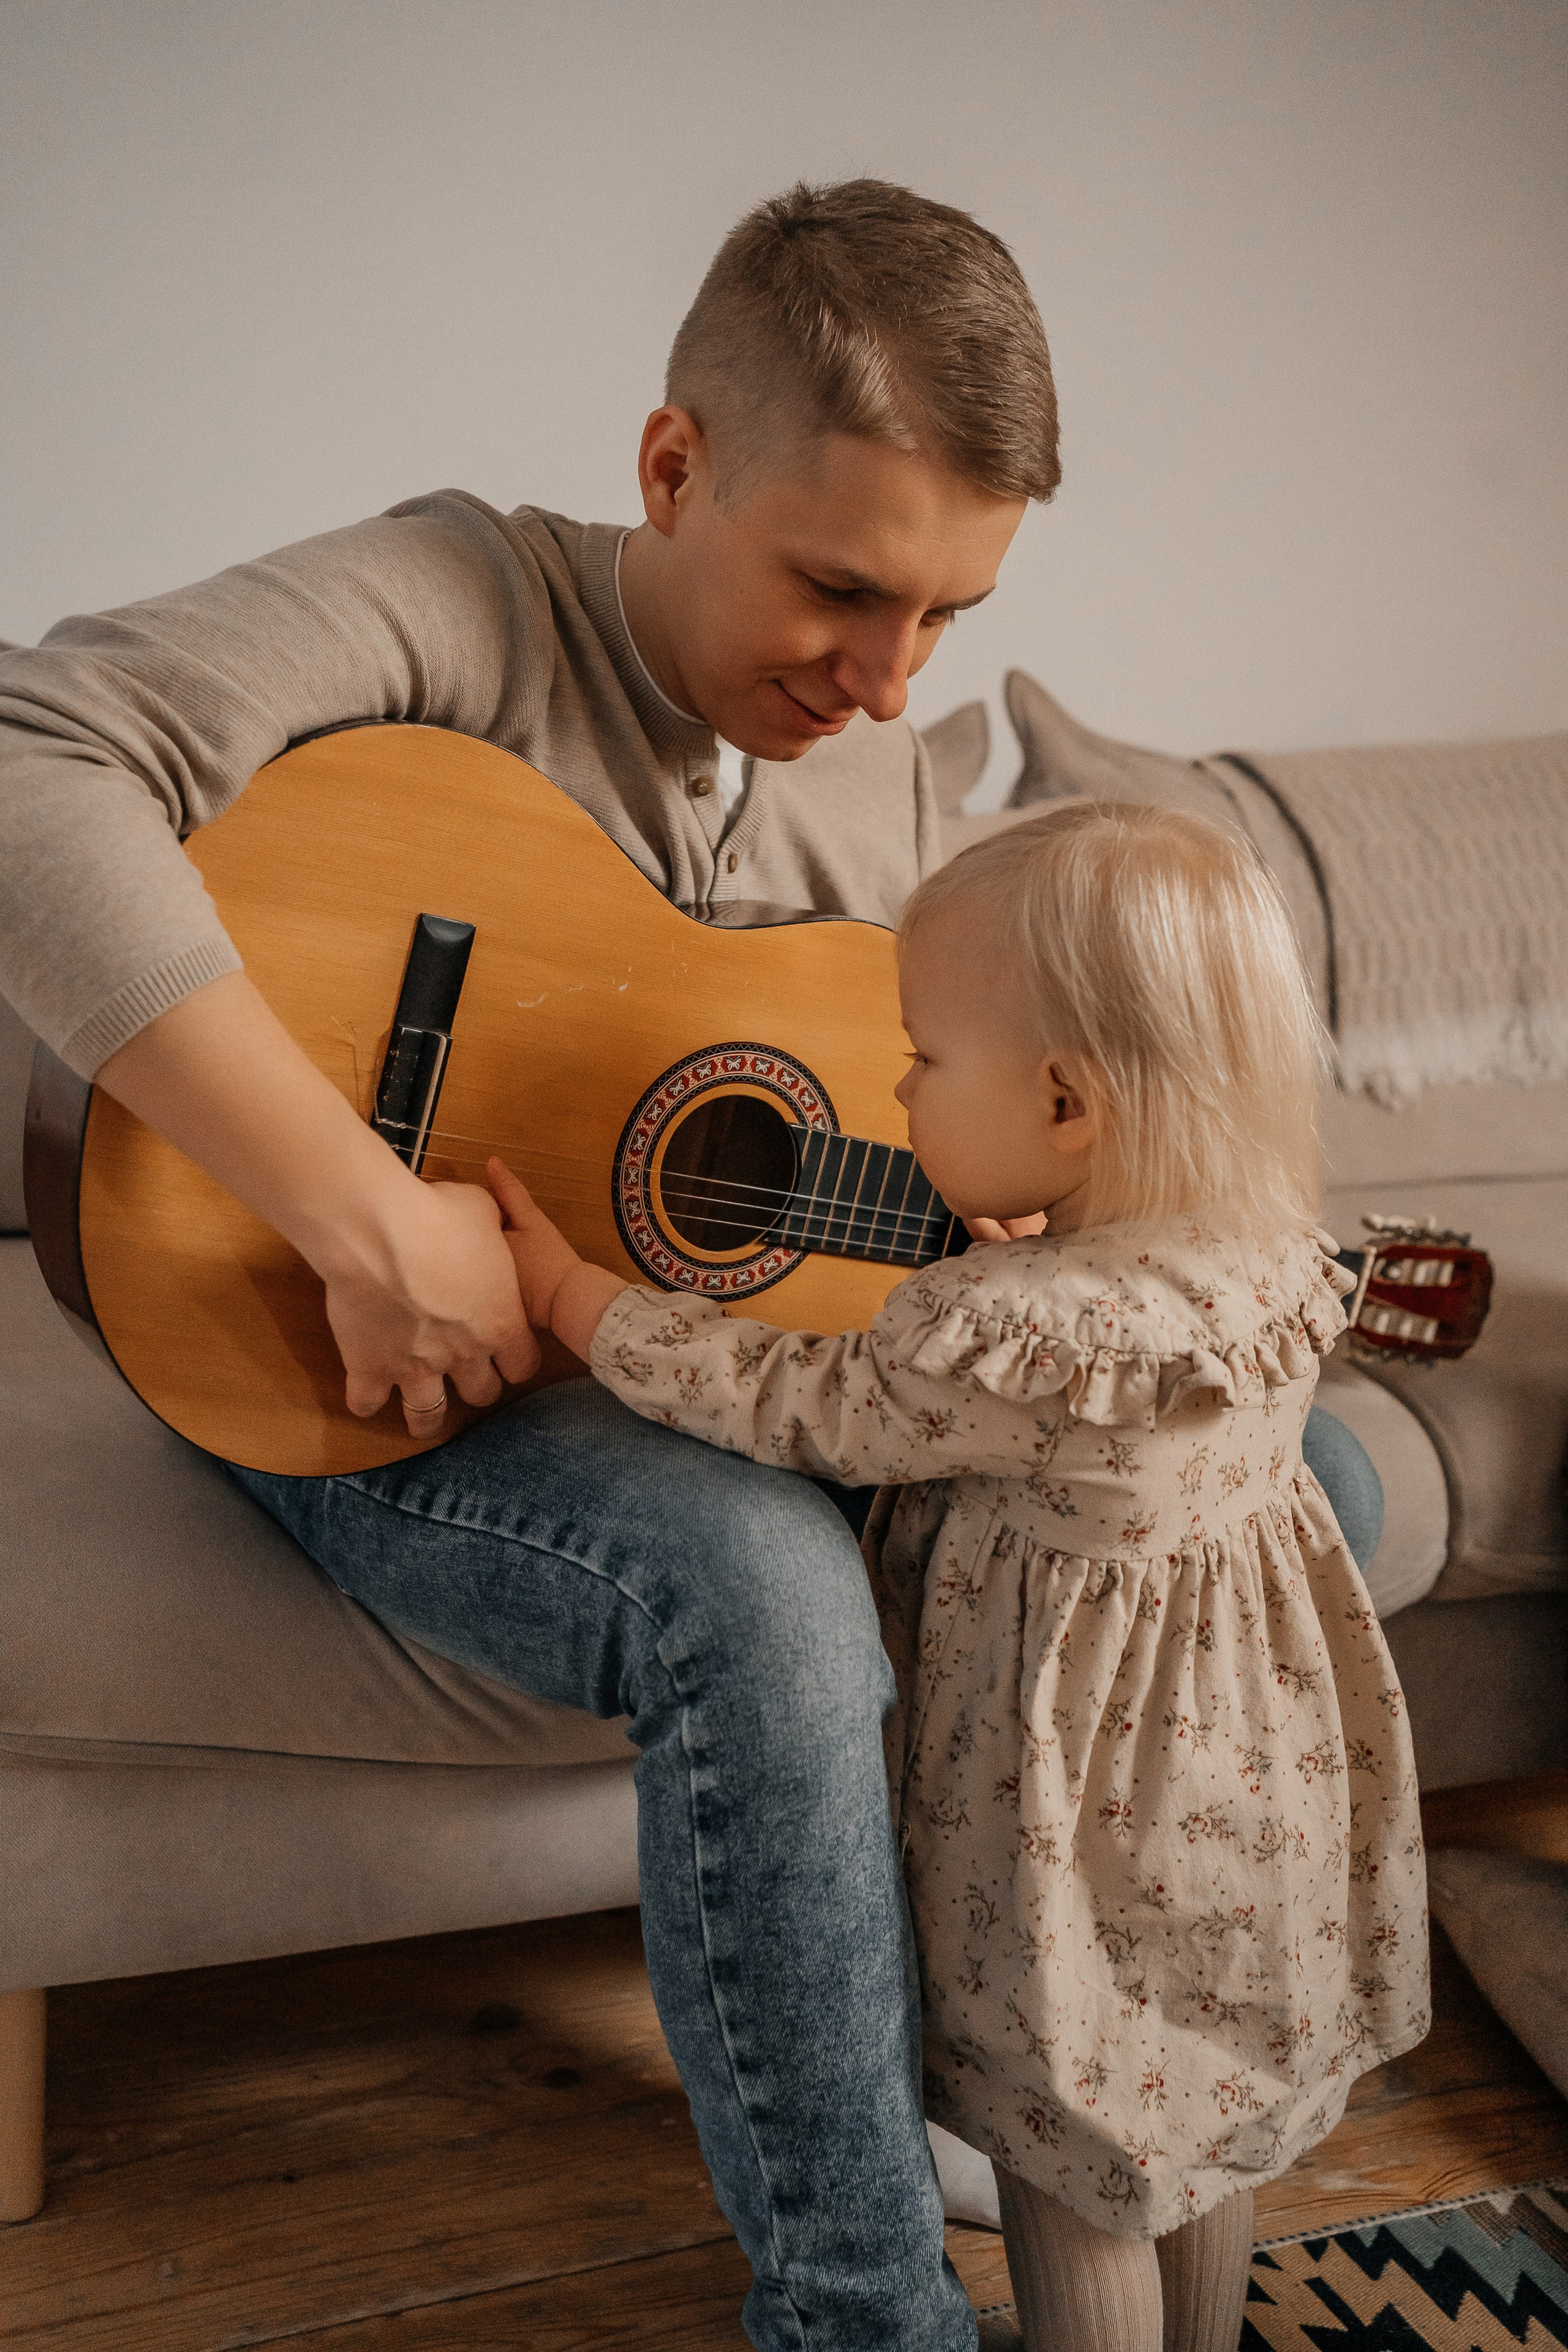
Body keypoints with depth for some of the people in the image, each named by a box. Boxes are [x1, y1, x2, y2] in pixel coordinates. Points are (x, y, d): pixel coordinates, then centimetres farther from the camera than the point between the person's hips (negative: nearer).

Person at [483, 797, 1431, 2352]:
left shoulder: (1006, 1334, -32)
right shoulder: (1270, 1256, -9)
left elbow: (803, 1413, -17)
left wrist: (567, 1294, -8)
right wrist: (1022, 1233, 18)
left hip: (1087, 1798, -8)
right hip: (1257, 1767, 8)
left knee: (1070, 2146, 14)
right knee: (1206, 2104, 27)